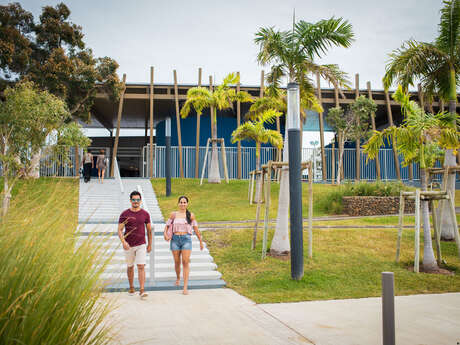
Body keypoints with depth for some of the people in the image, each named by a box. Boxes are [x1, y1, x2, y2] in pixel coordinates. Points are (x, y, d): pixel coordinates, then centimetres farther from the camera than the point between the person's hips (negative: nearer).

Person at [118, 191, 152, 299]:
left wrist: (150, 244, 12)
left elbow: (149, 230, 9)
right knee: (130, 267, 13)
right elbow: (119, 230, -6)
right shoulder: (124, 214, -4)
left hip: (141, 245, 0)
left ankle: (142, 291, -14)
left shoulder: (145, 214, 0)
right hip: (129, 246, 1)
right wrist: (123, 242, -22)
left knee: (141, 266, -11)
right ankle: (131, 288, 32)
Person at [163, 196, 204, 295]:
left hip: (186, 239, -1)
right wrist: (165, 234, -10)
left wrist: (201, 241, 15)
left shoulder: (191, 215, 6)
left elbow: (196, 229, 11)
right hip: (175, 239, 1)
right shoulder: (174, 215, 7)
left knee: (185, 262, -9)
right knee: (177, 262, 9)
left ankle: (185, 287, -9)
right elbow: (167, 225, 10)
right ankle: (178, 277, 40)